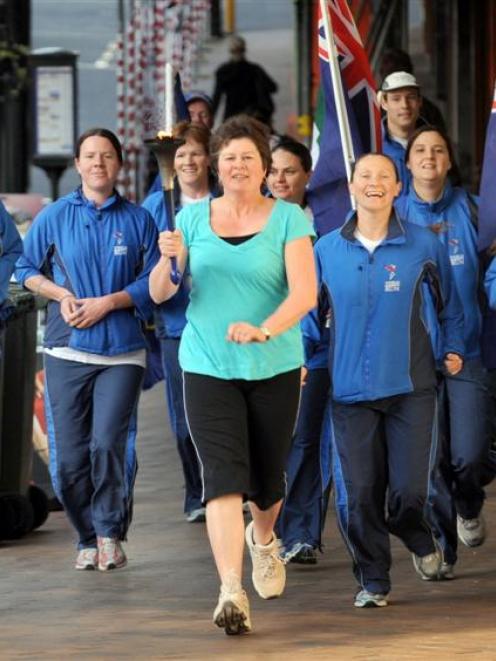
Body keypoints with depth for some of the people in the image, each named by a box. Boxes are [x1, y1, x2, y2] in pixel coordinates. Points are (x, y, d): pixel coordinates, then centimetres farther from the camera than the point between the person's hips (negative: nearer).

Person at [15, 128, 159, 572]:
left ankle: (111, 532, 1)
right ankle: (88, 539, 17)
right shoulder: (54, 217, 7)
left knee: (108, 443, -16)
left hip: (122, 352, -2)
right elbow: (27, 270, 13)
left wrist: (108, 302, -10)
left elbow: (154, 282, 2)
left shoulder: (138, 219, 5)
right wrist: (60, 294, -4)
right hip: (68, 351, 2)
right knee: (68, 457, 0)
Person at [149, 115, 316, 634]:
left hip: (274, 367, 0)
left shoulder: (288, 219, -2)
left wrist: (264, 330, -31)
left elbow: (305, 291, -14)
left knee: (267, 475, 12)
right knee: (223, 476, -13)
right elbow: (160, 294, 4)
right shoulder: (192, 218, 5)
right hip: (207, 366, 0)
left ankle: (263, 539, 46)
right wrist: (168, 261, -18)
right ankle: (231, 591, -20)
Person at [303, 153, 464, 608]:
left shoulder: (423, 245, 1)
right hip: (351, 389, 1)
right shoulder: (327, 250, 3)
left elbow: (448, 301, 16)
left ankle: (420, 542, 30)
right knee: (358, 494, -2)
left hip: (411, 386, -1)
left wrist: (453, 347, 8)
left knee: (410, 489, -5)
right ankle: (373, 581, 15)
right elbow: (312, 313, 13)